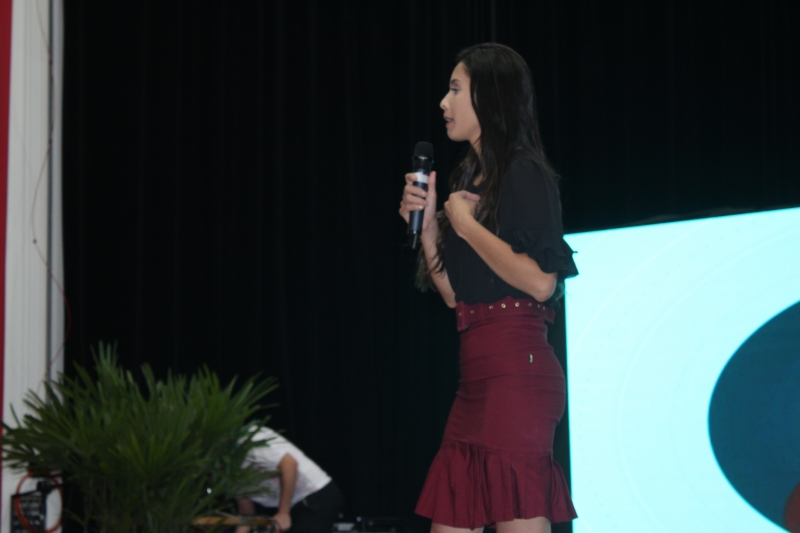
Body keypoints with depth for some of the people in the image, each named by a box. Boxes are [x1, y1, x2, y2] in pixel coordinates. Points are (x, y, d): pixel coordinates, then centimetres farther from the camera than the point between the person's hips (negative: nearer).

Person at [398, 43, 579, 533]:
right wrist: (427, 225, 8)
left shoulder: (523, 173, -7)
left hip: (517, 368, -9)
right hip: (477, 373, 9)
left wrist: (466, 224, -10)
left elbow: (540, 281, -19)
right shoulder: (470, 178, 19)